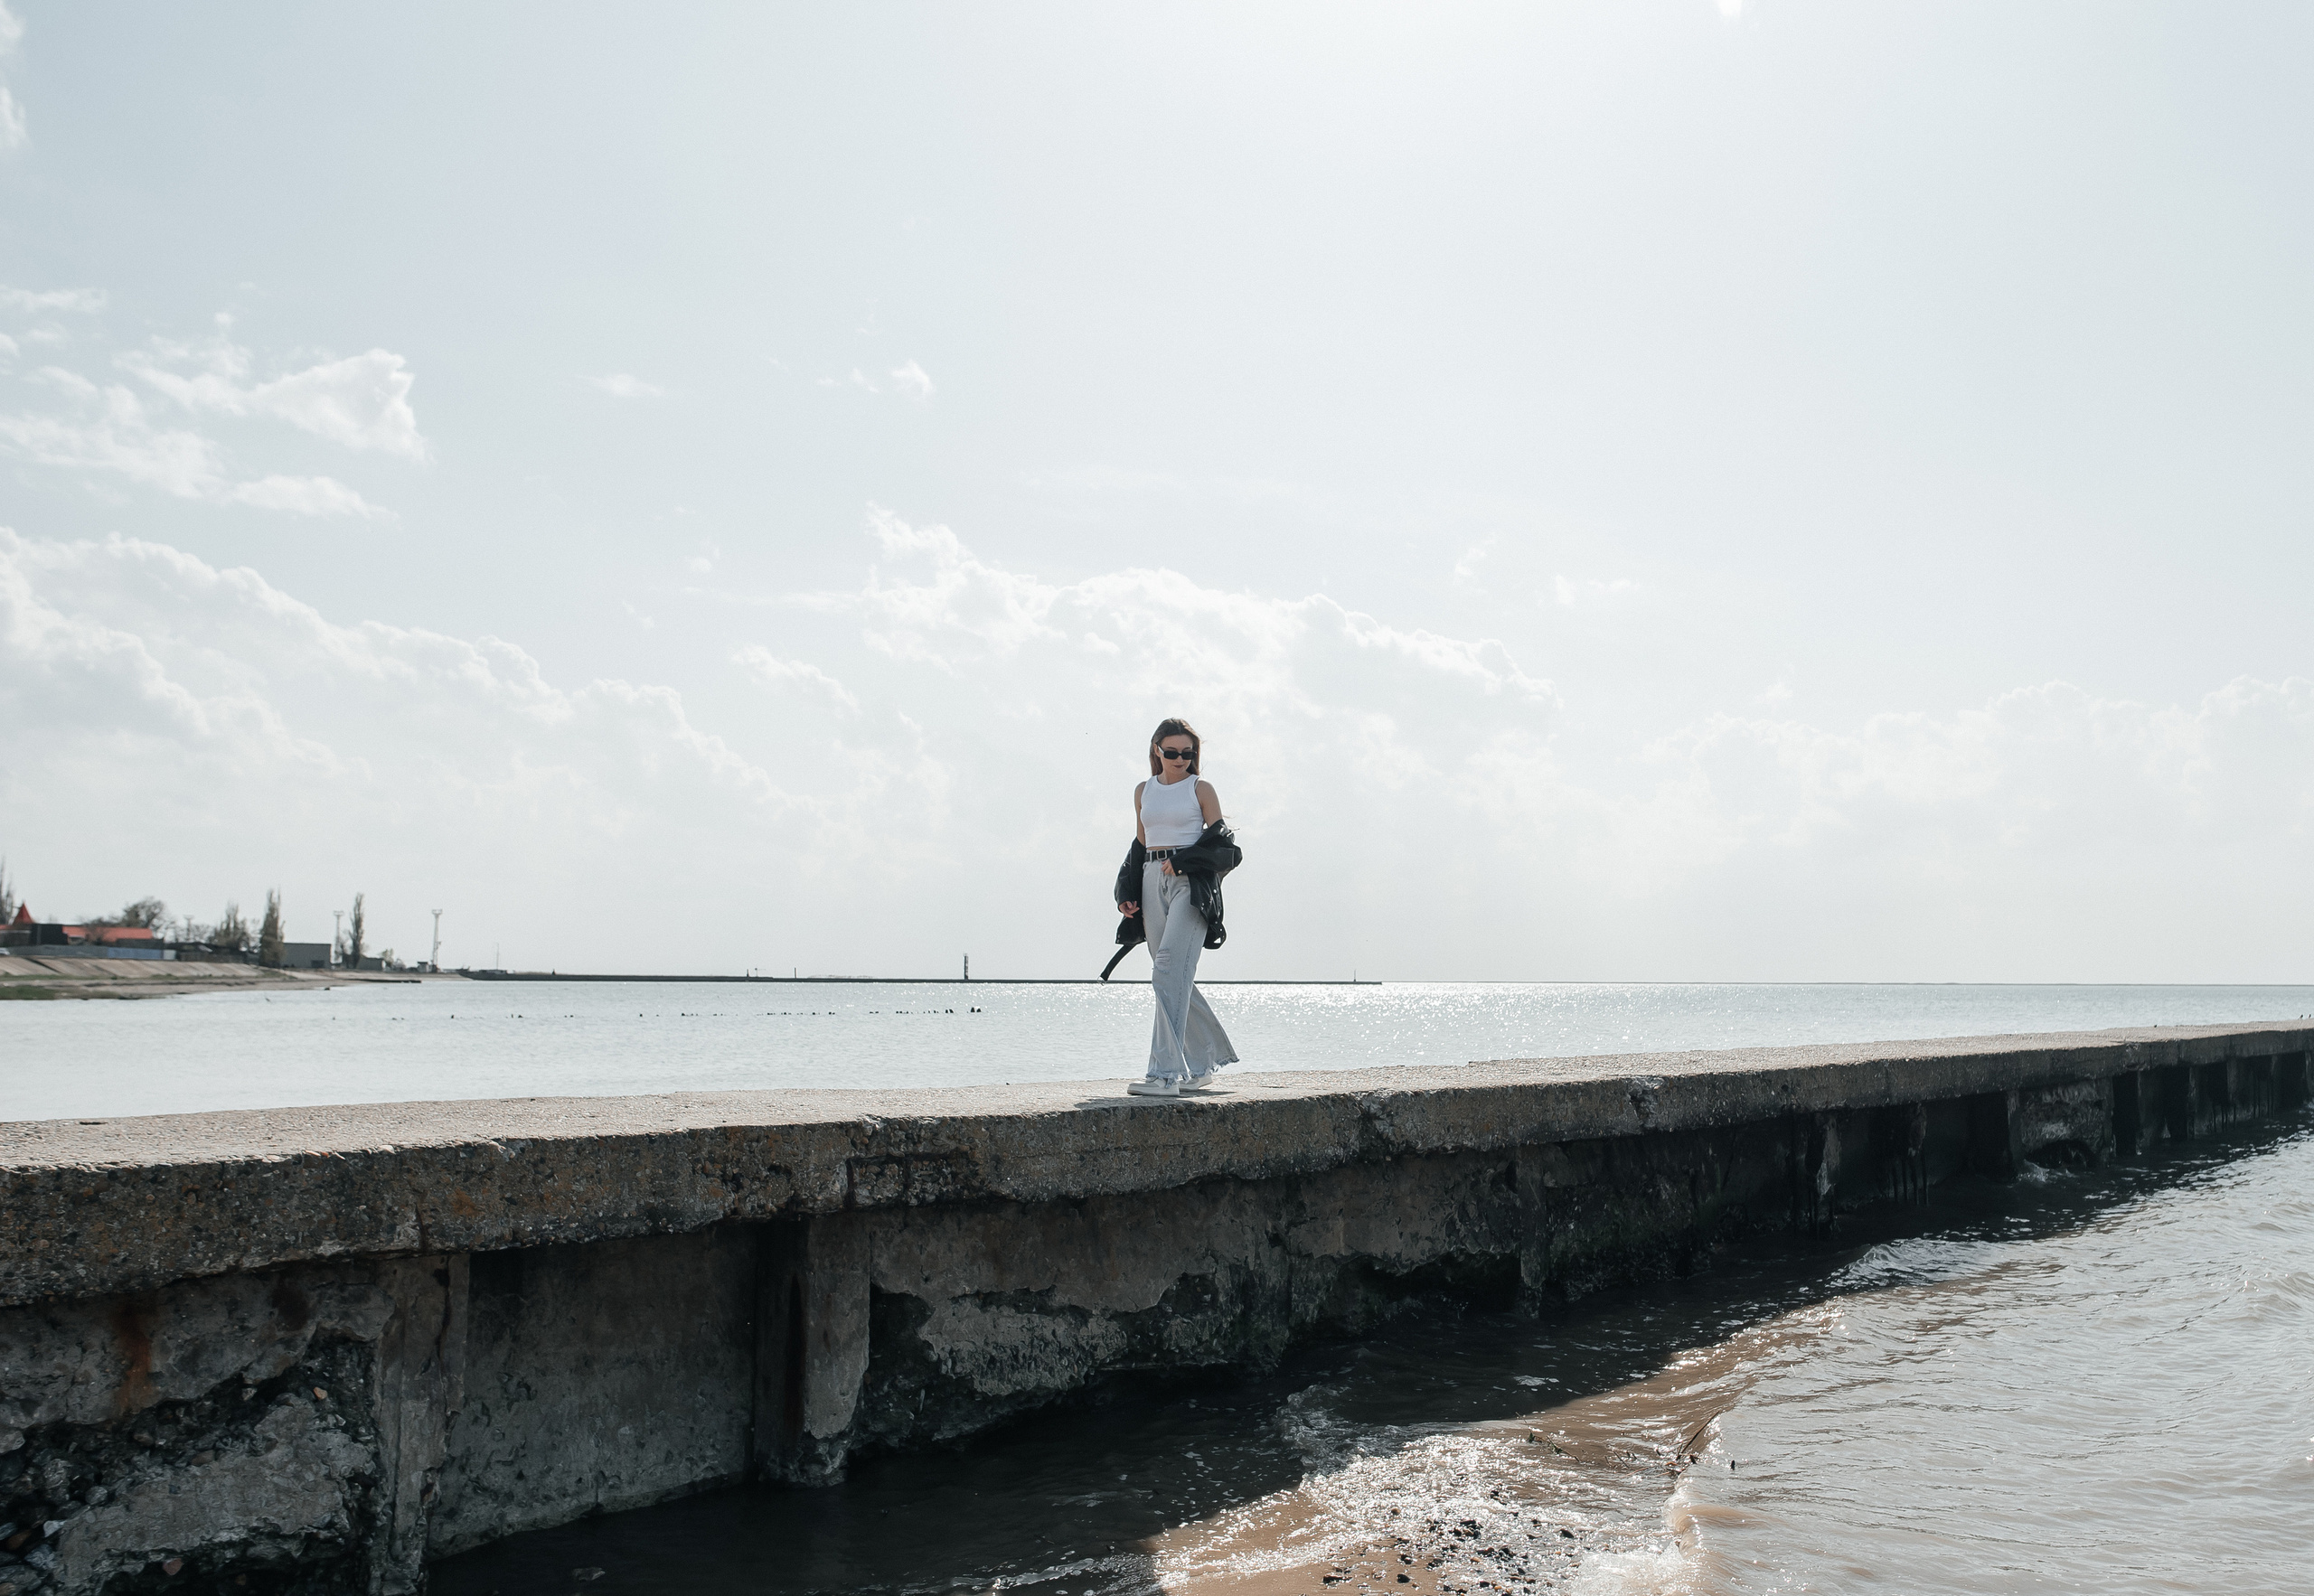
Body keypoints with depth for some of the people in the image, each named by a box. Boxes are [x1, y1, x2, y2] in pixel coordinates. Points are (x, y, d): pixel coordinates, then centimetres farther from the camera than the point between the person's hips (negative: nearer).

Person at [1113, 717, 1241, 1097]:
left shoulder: (1201, 788, 3)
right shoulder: (1143, 791, 16)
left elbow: (1221, 845, 1)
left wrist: (1182, 860, -12)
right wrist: (1127, 894, 9)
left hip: (1191, 883, -5)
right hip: (1153, 882, 5)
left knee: (1169, 970, -18)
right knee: (1175, 978, 6)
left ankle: (1165, 1073, -23)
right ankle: (1201, 1065, 19)